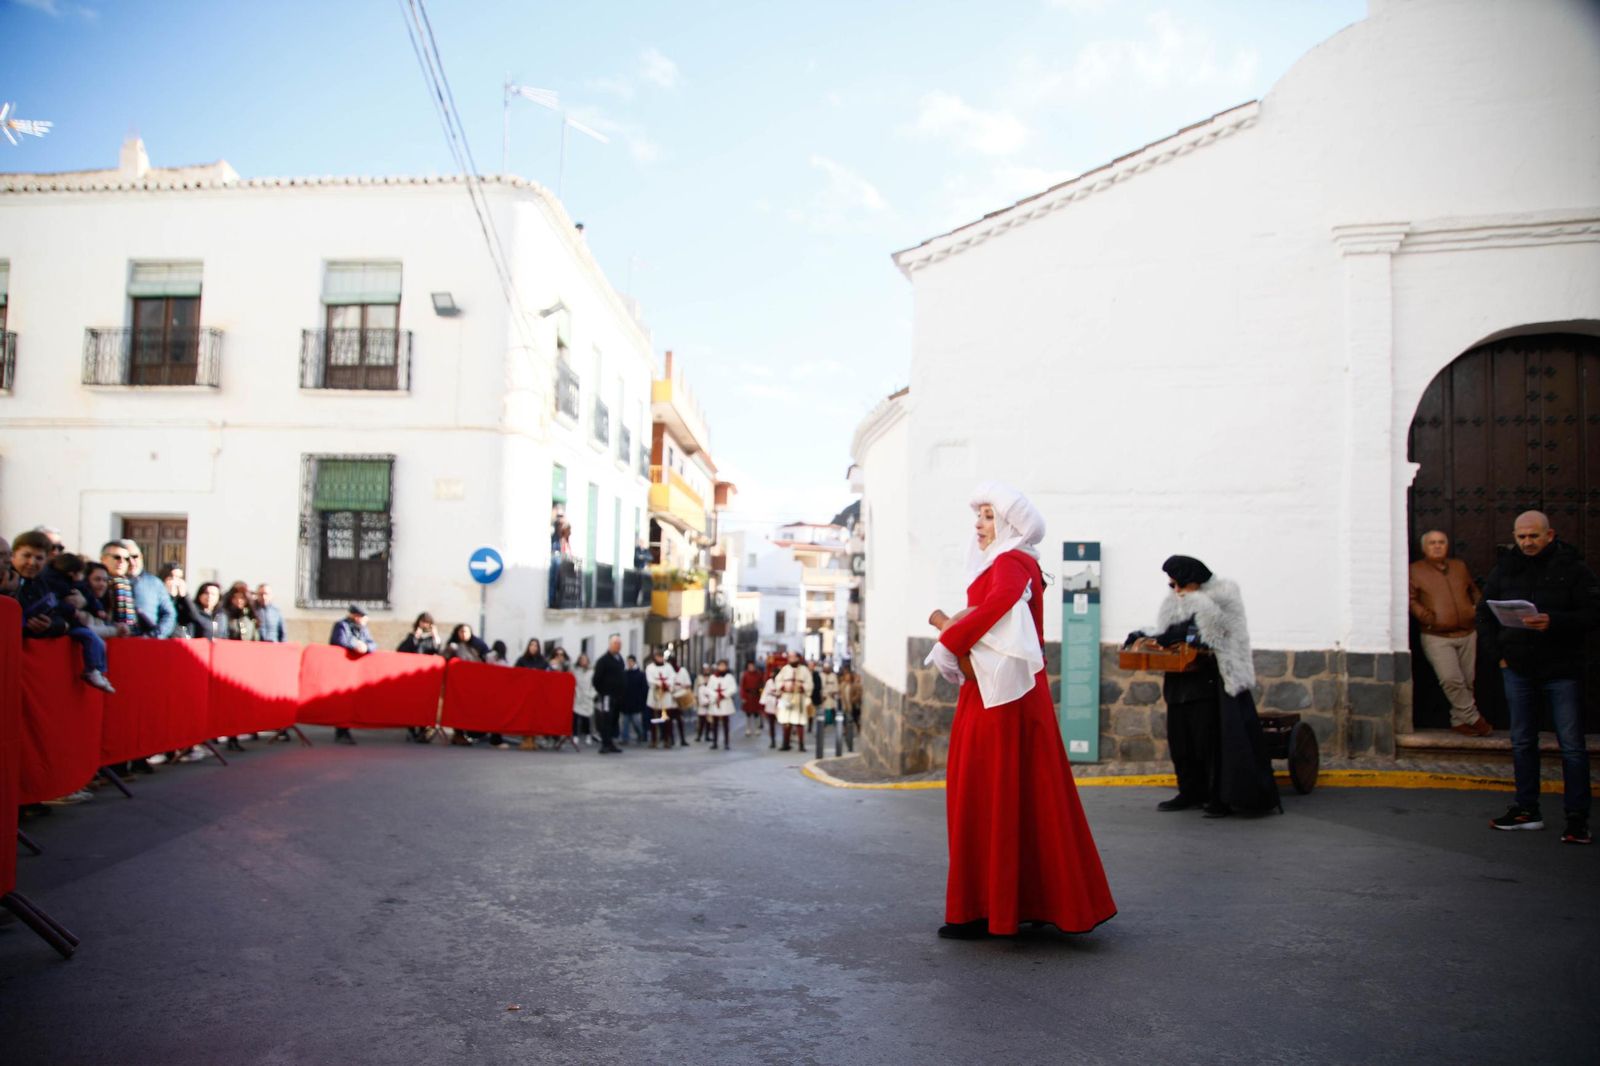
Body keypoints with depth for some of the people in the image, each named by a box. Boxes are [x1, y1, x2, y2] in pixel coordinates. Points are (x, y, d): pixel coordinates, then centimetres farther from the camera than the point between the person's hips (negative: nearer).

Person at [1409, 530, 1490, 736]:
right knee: (1451, 680, -19)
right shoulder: (1415, 570, 1)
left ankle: (1459, 720, 20)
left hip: (1467, 634, 5)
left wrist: (1478, 607, 7)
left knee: (1467, 681, 7)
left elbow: (1474, 591, 25)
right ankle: (1474, 718, -5)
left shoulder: (1459, 566, 15)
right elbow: (1410, 599, -5)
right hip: (1437, 637, -5)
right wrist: (1426, 616, -18)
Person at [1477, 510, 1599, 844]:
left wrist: (1553, 622, -25)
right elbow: (1484, 614, 14)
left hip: (1561, 670, -4)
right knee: (1522, 742, 11)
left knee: (1571, 745, -2)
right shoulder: (1504, 570, 8)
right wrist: (1498, 653, 5)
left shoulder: (1572, 569, -4)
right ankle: (1527, 810, 20)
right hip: (1517, 670, 4)